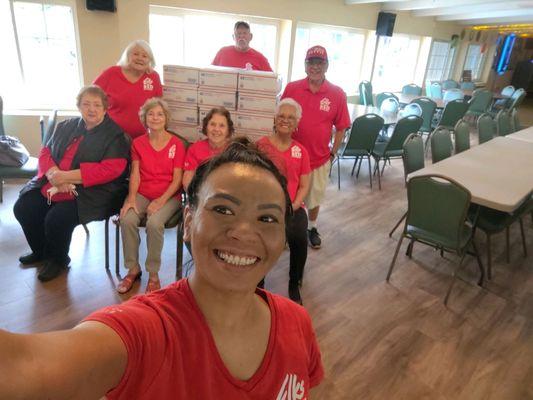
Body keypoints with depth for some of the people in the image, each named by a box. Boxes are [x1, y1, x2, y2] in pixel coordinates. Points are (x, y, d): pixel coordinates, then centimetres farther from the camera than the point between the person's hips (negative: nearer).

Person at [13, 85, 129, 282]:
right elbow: (45, 152, 11)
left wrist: (68, 177, -20)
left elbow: (111, 169, -18)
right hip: (53, 184, 7)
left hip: (90, 191, -7)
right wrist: (54, 174, -13)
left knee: (57, 218, -24)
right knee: (22, 208, -7)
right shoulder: (66, 127, 15)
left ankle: (58, 260, 9)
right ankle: (41, 251, 21)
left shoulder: (114, 135, -6)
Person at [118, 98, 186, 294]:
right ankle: (133, 269, -5)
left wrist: (161, 200, -18)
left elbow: (177, 179, -6)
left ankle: (153, 273, -12)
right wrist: (131, 197, -13)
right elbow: (135, 173, 3)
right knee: (127, 219, -26)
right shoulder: (138, 143, 9)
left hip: (168, 196, -3)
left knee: (154, 223, -32)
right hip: (142, 193, 3)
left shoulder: (176, 144, -3)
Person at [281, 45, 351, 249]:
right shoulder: (291, 88, -5)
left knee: (315, 196, 18)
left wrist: (332, 153, 0)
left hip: (320, 158, 0)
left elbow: (341, 128, 1)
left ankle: (312, 228, 41)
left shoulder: (337, 94, -6)